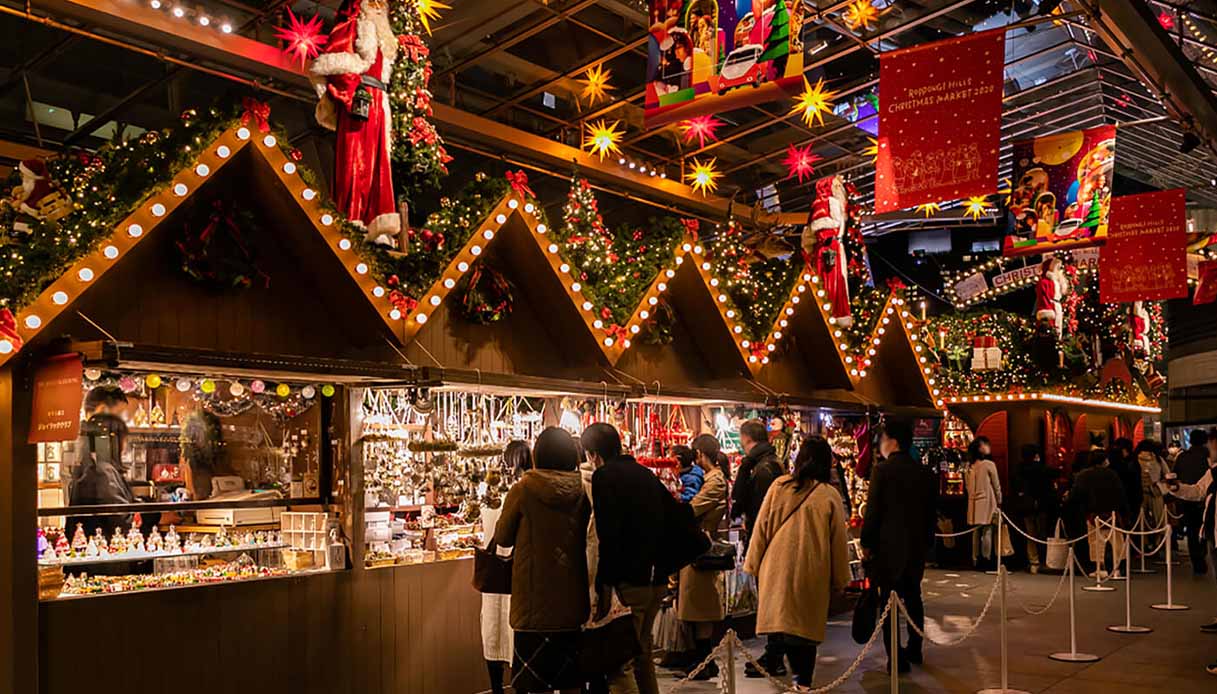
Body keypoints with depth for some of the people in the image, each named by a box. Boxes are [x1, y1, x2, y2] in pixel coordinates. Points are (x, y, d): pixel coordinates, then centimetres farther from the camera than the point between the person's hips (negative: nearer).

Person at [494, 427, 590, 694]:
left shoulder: (524, 489, -11)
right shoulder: (583, 490, -4)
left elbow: (502, 538, 0)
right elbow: (588, 537, 8)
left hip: (536, 598, -3)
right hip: (573, 599, 3)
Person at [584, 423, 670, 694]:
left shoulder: (604, 476, -10)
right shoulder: (645, 474, 13)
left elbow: (606, 534, -20)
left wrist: (602, 585, -18)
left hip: (628, 581, -8)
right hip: (656, 579, 8)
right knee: (642, 652, 22)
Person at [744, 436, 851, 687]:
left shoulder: (779, 486, -2)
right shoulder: (830, 495, -6)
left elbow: (761, 527, 2)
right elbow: (839, 541, 0)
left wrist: (755, 564, 11)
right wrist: (839, 579, 10)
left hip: (778, 568, 1)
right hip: (812, 572, -1)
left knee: (783, 618, 8)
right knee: (805, 626, 8)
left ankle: (798, 674, 6)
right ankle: (803, 681, 10)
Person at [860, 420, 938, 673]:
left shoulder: (882, 470, -12)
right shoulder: (926, 473, 4)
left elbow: (872, 510, -12)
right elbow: (932, 512, 10)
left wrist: (867, 544, -1)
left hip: (888, 547, -6)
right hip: (917, 546, 6)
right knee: (913, 597, 19)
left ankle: (896, 658, 0)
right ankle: (914, 650, 29)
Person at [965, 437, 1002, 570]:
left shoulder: (970, 466, 7)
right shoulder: (989, 464, -9)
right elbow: (996, 485, -3)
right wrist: (999, 502, 8)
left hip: (974, 502, 6)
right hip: (987, 502, -6)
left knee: (976, 532, 9)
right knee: (988, 531, -3)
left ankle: (975, 559, 11)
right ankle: (986, 559, -5)